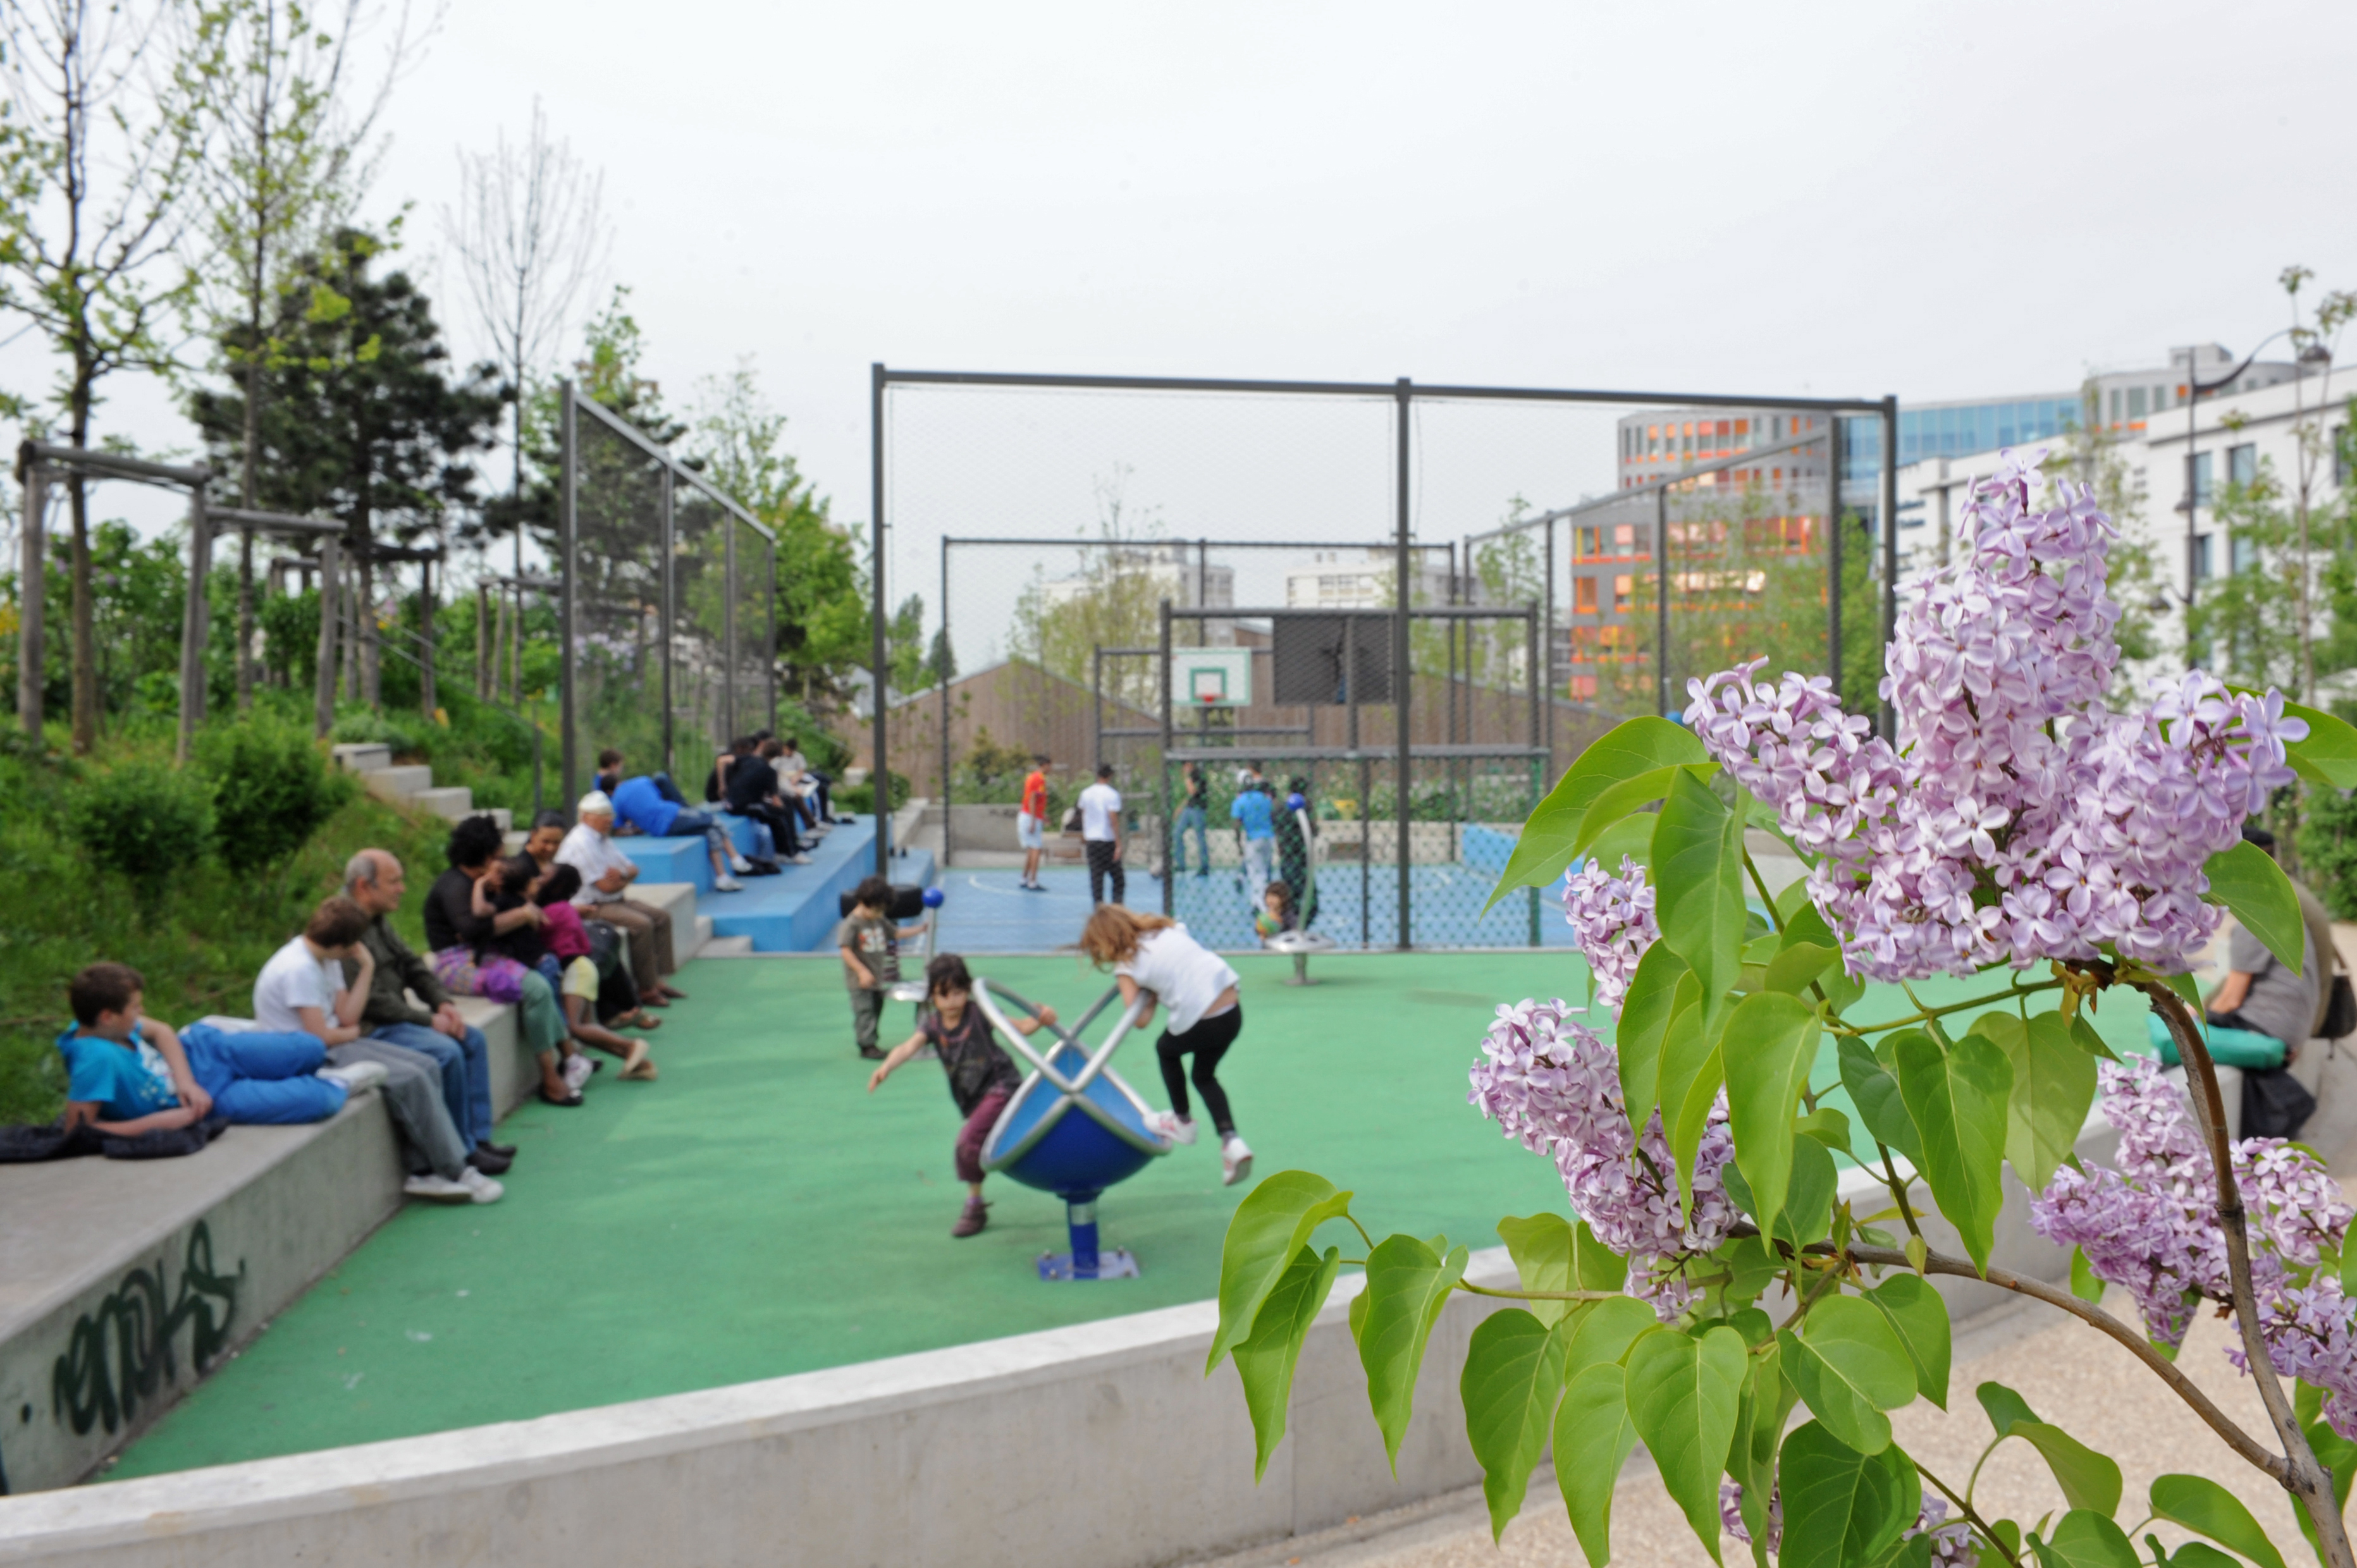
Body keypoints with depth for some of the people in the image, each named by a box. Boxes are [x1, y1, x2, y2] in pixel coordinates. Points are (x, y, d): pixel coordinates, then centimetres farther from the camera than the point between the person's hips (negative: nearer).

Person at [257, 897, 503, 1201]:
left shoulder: (327, 960, 9)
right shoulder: (299, 969, -22)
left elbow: (347, 1017, 4)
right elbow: (320, 1037, -24)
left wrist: (367, 968, -1)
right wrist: (352, 1033, -2)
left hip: (334, 1043, 10)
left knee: (426, 1068, -2)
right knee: (410, 1080, -19)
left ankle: (423, 1172, -6)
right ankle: (456, 1172, -8)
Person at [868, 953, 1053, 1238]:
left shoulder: (978, 1014, -11)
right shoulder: (932, 1025, -2)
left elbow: (1020, 1026, -11)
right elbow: (910, 1046, -19)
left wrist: (1041, 1020, -33)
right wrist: (886, 1066, -39)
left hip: (1000, 1086, -6)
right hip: (971, 1099, 6)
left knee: (969, 1140, -19)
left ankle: (975, 1206, -6)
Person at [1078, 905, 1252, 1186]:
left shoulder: (1127, 966, -4)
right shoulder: (1169, 928, 12)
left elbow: (1140, 1021, -9)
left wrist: (1151, 996, 9)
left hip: (1199, 1023, -6)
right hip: (1233, 1012, 6)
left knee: (1165, 1050, 29)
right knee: (1204, 1076, 28)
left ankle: (1182, 1122, 41)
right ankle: (1231, 1140, 11)